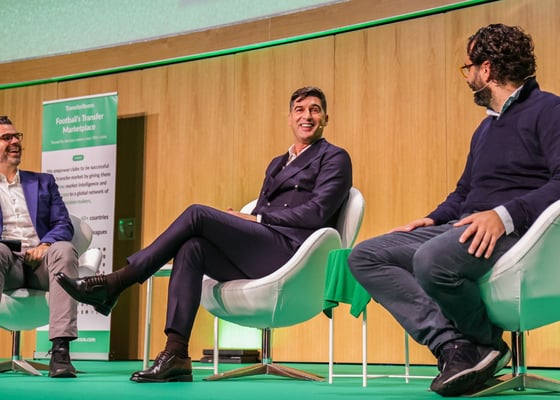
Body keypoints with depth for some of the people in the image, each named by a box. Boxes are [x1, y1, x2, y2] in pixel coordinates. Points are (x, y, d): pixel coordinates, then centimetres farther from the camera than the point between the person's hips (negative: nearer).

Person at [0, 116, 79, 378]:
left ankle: (61, 349, -43)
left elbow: (64, 225, 13)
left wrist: (44, 245, -8)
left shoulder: (43, 182, 26)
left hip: (40, 260, 2)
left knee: (64, 249, -33)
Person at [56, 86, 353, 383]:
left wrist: (257, 218, -7)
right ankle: (175, 356, -29)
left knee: (197, 214, -20)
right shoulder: (277, 163, 31)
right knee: (192, 248, -22)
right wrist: (239, 219, -1)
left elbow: (317, 212, -7)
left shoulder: (334, 158, 8)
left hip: (291, 250, -7)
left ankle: (113, 284, -17)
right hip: (260, 254, 7)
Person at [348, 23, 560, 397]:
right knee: (365, 256, -7)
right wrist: (432, 219, 12)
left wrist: (505, 215, -29)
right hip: (464, 227, 9)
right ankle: (454, 344, -22)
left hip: (514, 230, -9)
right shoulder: (485, 128, 26)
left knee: (432, 259, -38)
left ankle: (487, 343, -9)